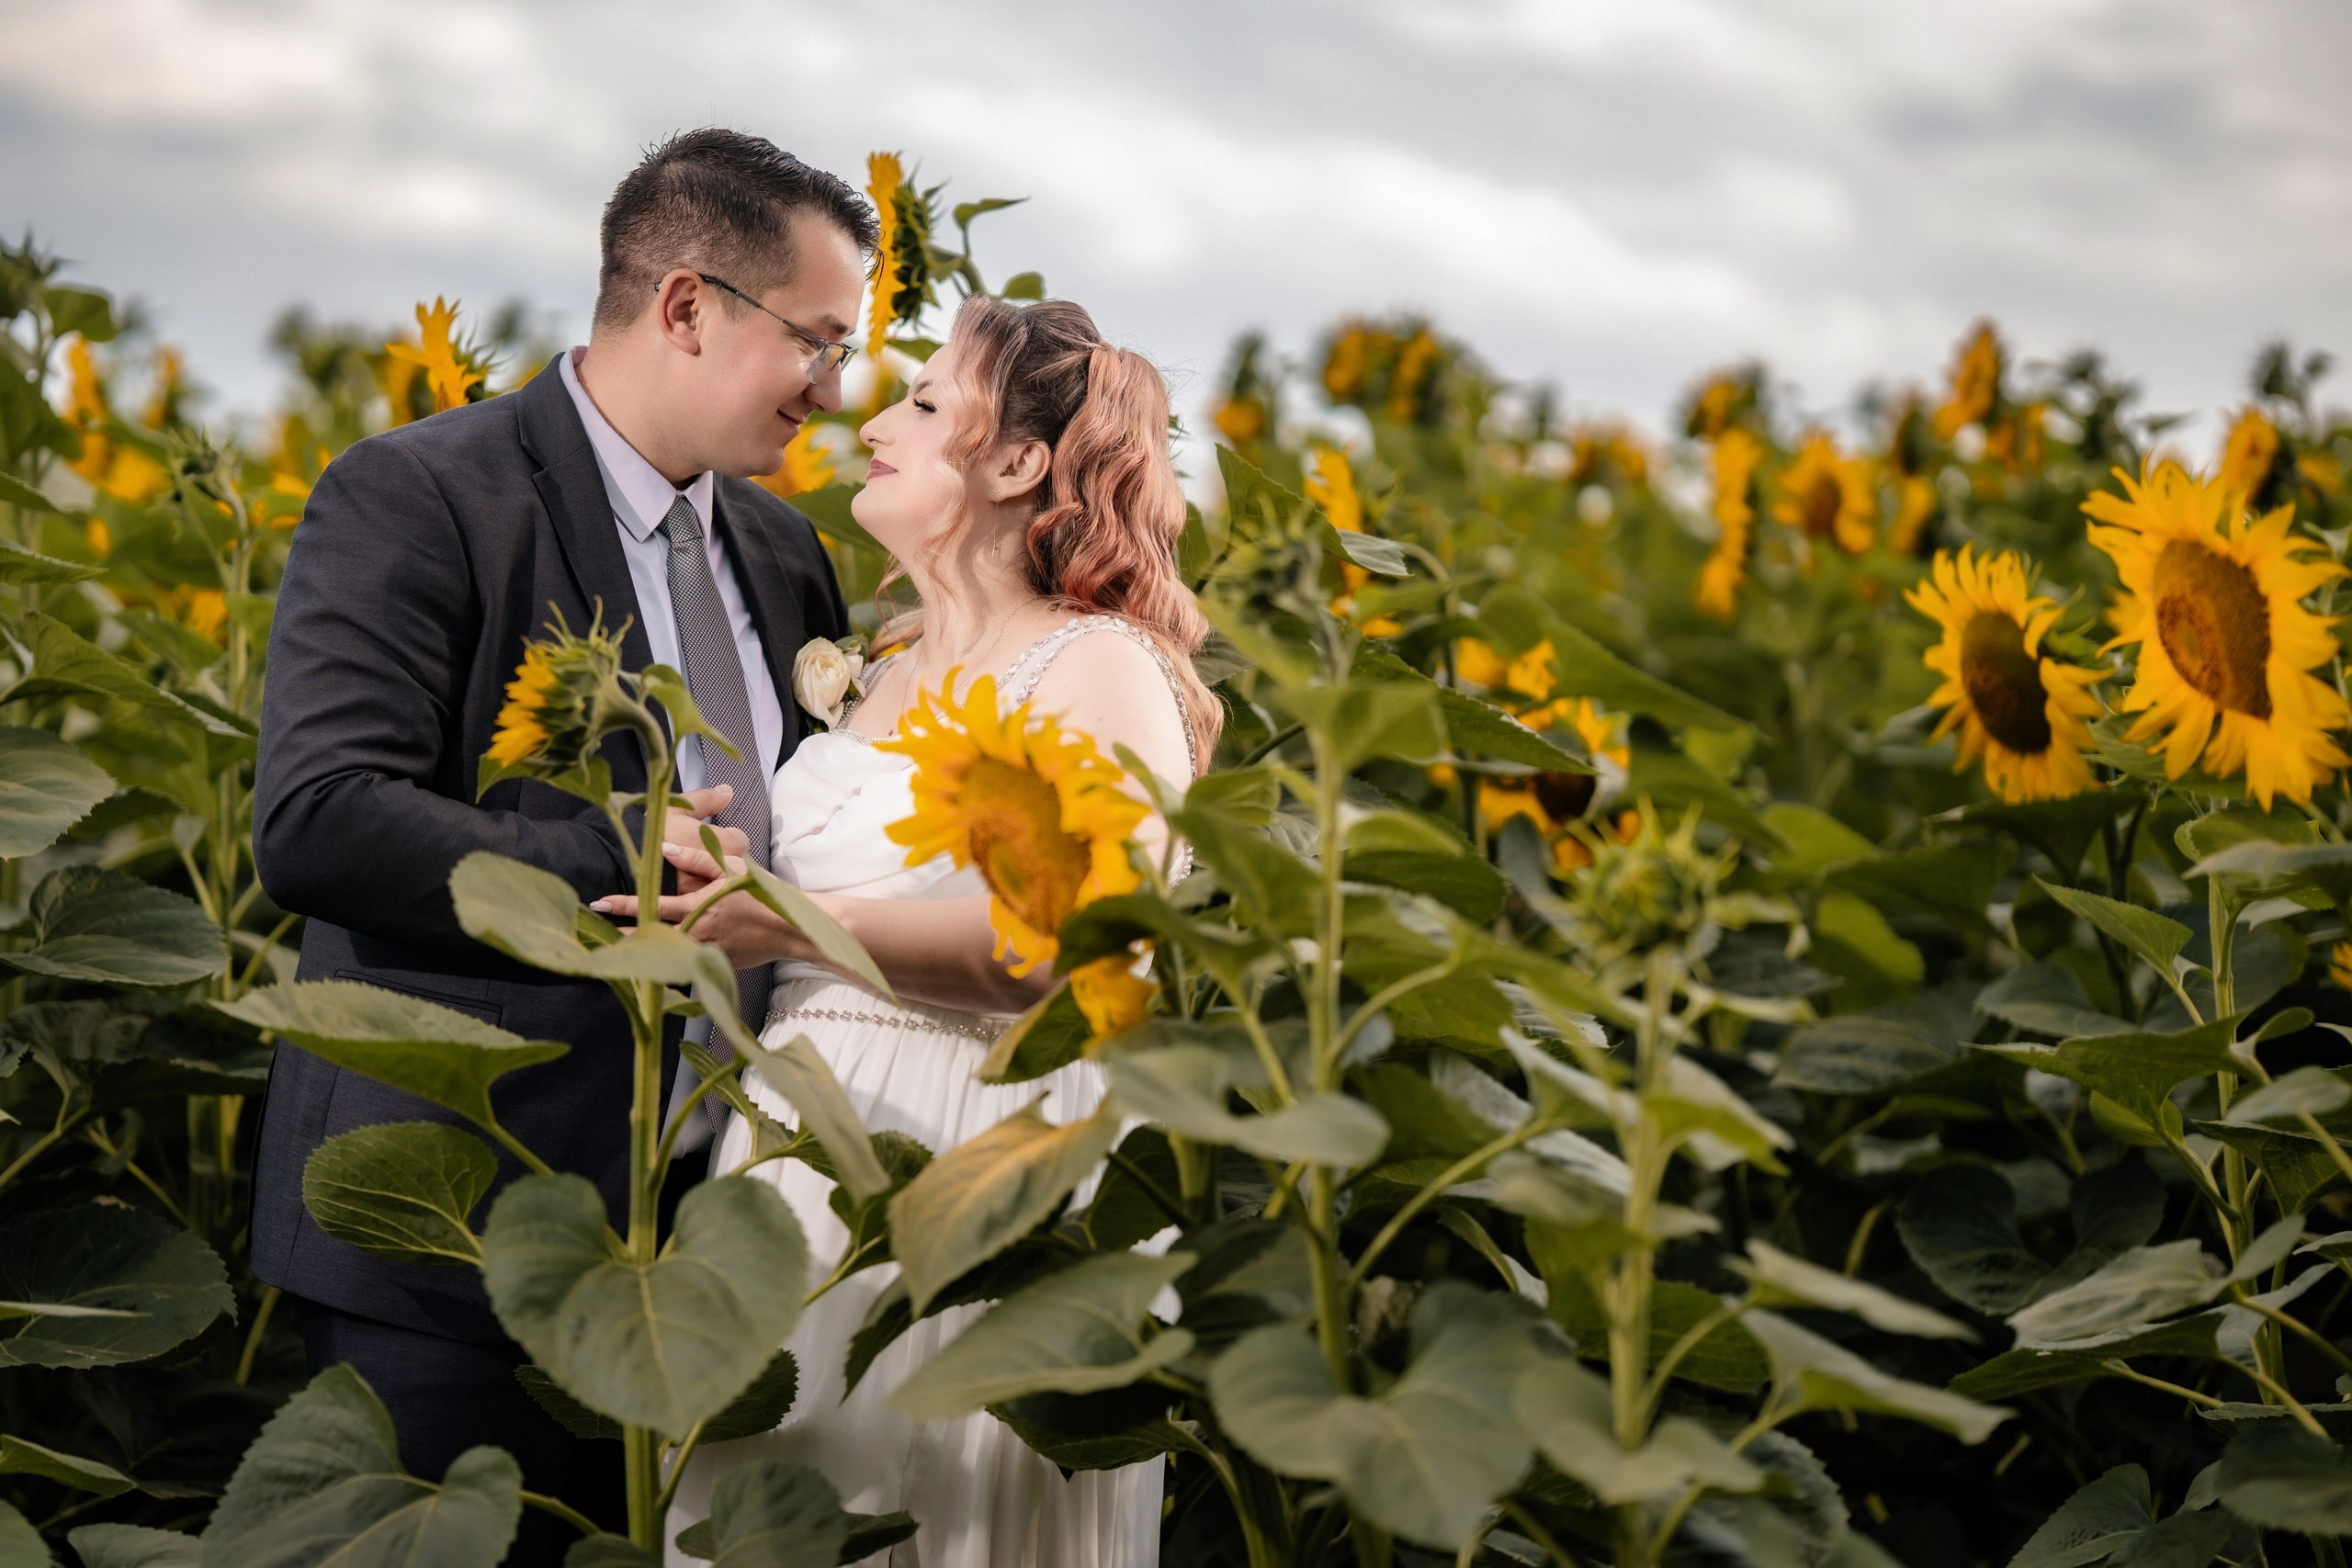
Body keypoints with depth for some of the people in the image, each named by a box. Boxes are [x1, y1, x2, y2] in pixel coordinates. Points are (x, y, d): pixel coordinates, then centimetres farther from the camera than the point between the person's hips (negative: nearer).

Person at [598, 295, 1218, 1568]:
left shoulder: (1102, 670, -6)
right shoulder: (875, 675, 17)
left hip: (986, 1170, -7)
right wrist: (726, 887, 9)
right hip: (806, 1142, 7)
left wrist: (793, 922, -20)